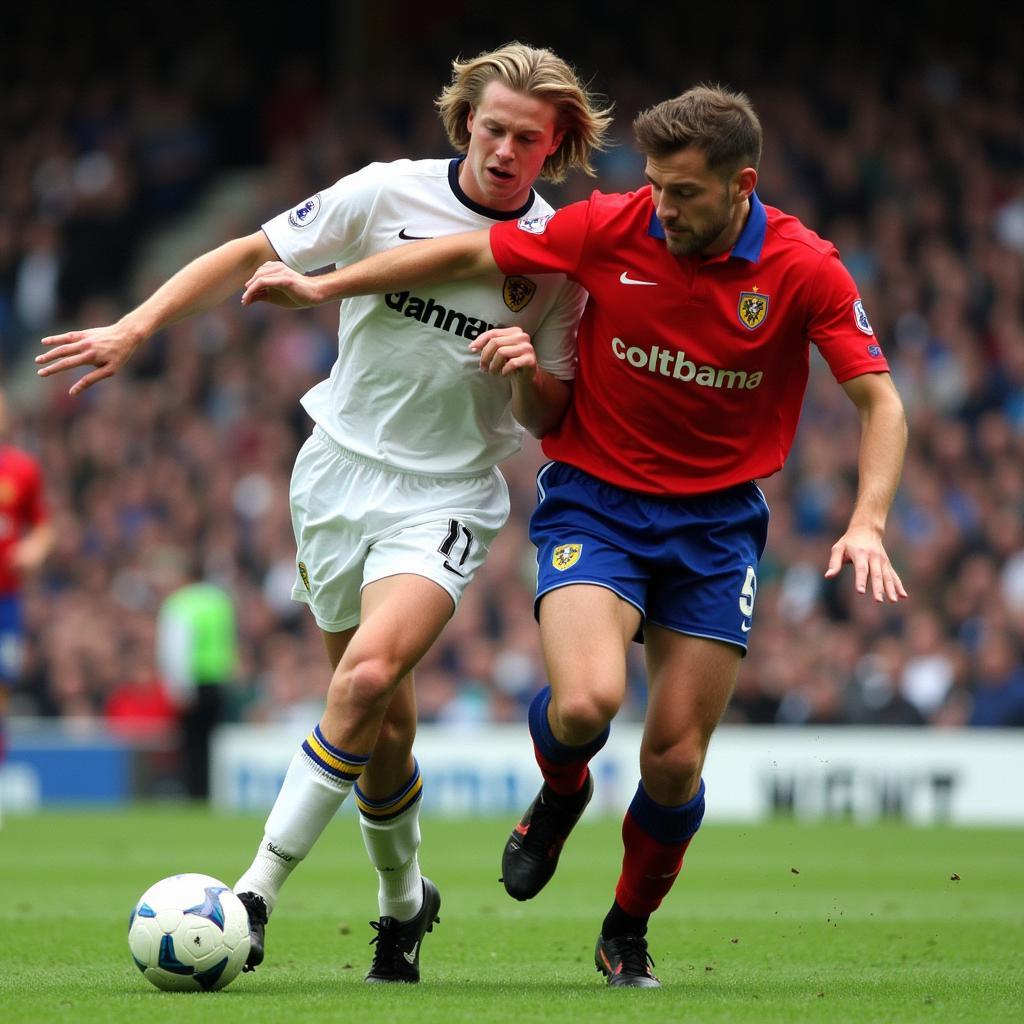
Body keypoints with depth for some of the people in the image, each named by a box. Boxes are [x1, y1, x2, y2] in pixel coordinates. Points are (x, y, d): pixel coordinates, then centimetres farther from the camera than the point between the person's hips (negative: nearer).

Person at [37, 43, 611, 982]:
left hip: (444, 499, -1)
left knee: (369, 676, -25)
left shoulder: (559, 255, -4)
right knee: (383, 725, 6)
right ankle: (403, 899, 32)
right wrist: (133, 330, -5)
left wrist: (528, 372, -19)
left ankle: (258, 894, -19)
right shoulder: (387, 196, -6)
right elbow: (253, 255, 2)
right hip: (338, 472, 1)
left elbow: (551, 419, 4)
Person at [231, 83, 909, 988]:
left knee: (675, 761, -1)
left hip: (717, 521, 1)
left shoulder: (804, 269, -12)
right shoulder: (609, 229, -11)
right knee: (586, 701, -26)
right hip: (596, 500, -1)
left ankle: (628, 931, 27)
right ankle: (560, 791, 12)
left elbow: (880, 404, -8)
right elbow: (469, 253, 0)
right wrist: (323, 286, 1)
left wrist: (867, 525, -23)